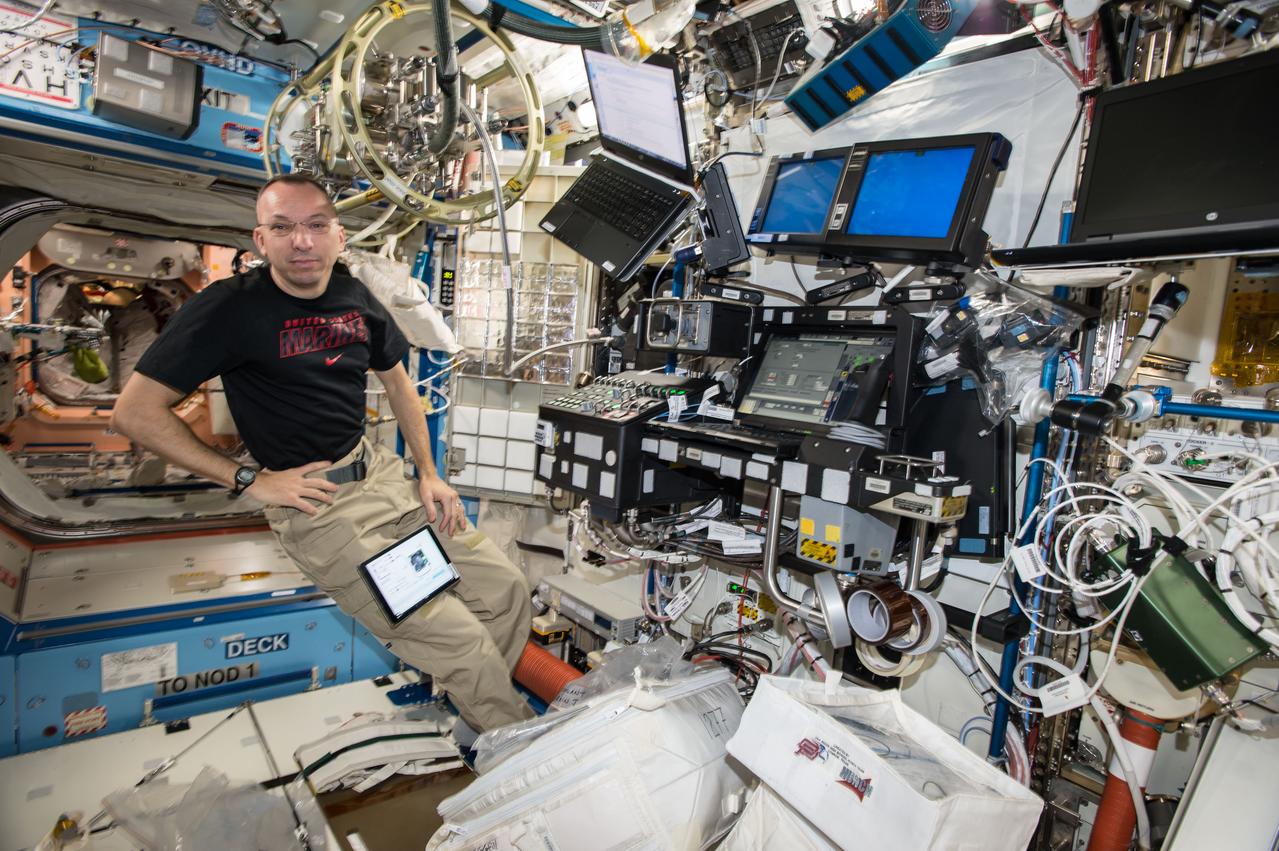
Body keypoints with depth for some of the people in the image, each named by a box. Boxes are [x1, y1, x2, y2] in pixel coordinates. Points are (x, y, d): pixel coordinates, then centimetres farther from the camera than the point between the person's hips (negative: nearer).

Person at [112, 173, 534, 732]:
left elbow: (397, 383, 18)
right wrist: (249, 481, -13)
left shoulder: (356, 299, 6)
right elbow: (133, 413, -11)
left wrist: (428, 472, 10)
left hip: (379, 471, 7)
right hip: (312, 505, -6)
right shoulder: (231, 308, -12)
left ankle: (476, 701, 28)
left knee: (507, 589, 2)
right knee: (460, 642, -12)